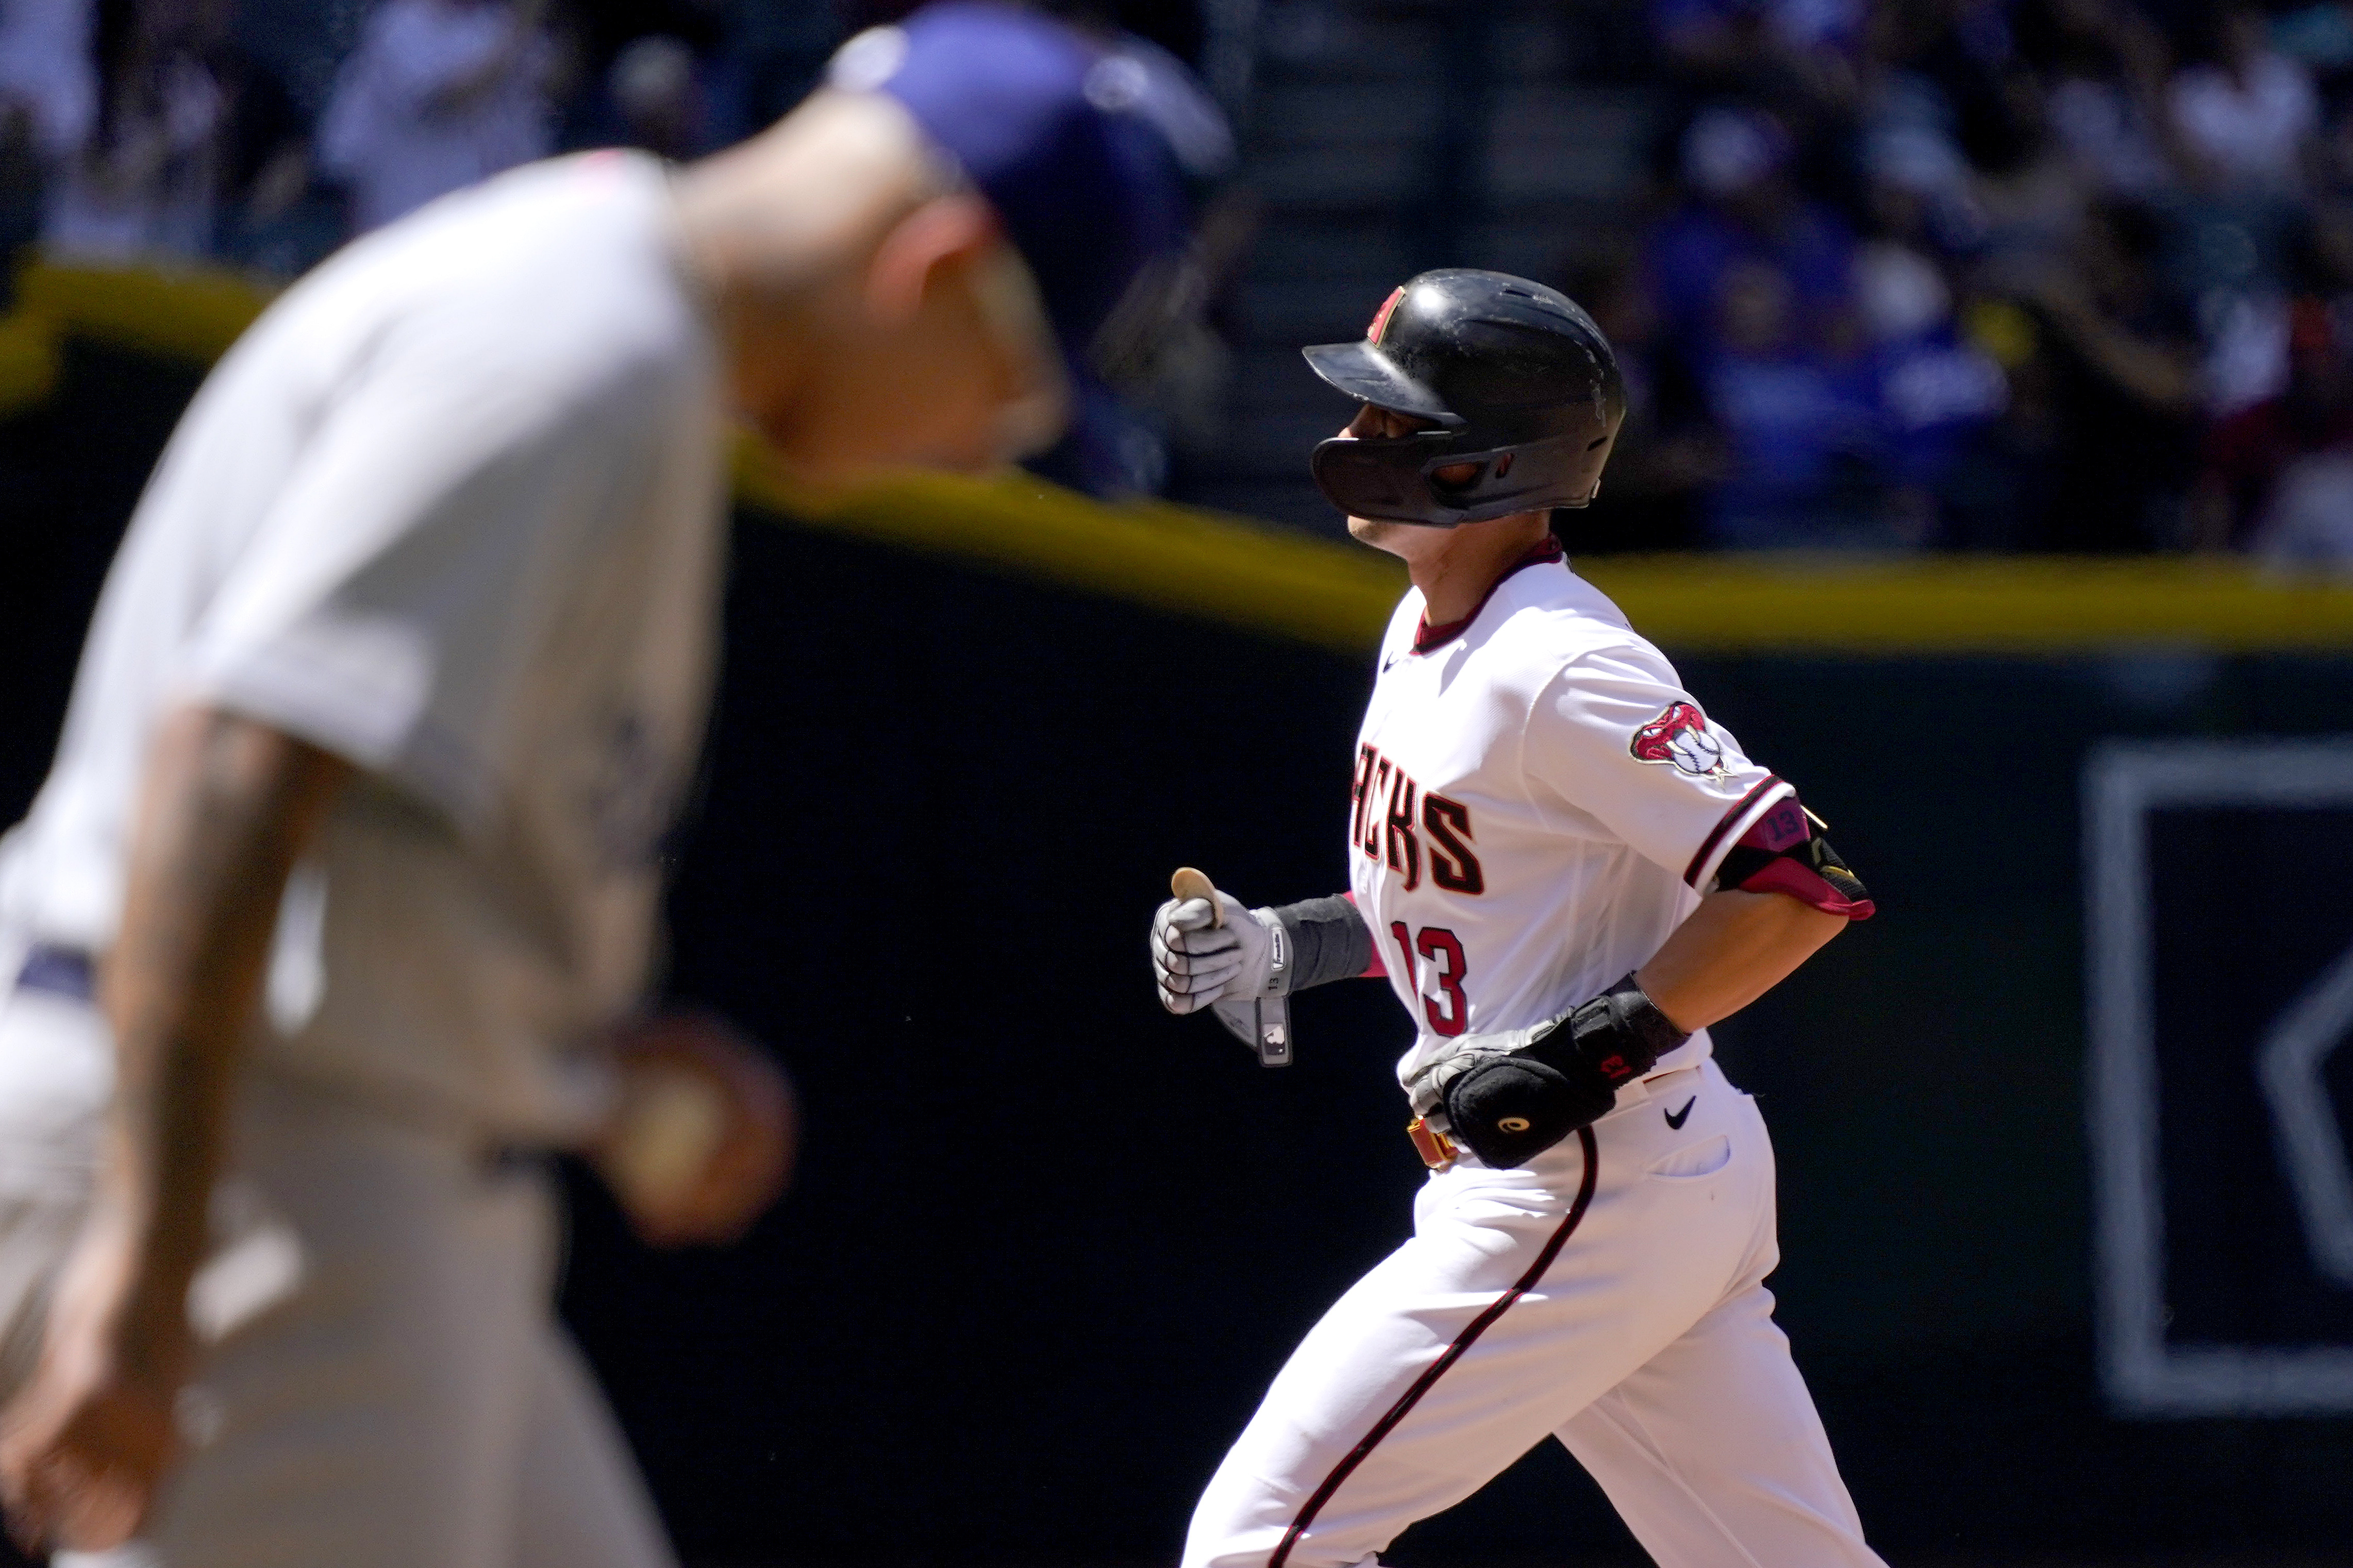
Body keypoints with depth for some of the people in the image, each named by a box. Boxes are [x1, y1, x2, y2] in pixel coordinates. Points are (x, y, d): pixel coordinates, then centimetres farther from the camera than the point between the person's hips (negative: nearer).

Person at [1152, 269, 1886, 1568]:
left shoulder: (1561, 670, -18)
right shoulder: (1426, 629, 11)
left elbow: (1798, 887, -22)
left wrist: (1580, 1058, -24)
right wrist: (1288, 947, 11)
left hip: (1585, 1201, -10)